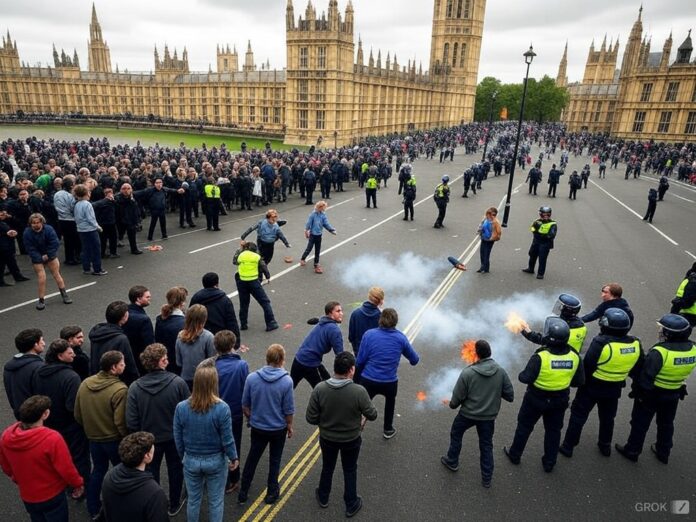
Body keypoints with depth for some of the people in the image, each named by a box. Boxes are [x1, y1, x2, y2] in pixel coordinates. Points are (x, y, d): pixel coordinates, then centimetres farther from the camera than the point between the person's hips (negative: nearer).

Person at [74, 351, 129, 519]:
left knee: (98, 470, 25)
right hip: (114, 439, -5)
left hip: (93, 438, 6)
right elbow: (120, 422, -26)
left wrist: (90, 428, 18)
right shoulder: (120, 389, -28)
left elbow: (78, 415, 2)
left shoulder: (84, 383, -7)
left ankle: (93, 509, 38)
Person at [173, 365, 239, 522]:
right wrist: (234, 458, 2)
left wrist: (184, 457, 13)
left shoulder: (181, 407, -18)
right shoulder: (222, 408, -25)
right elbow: (227, 440, -16)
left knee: (193, 500, 24)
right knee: (216, 501, 19)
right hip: (216, 461, -2)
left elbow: (178, 439, -6)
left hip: (191, 461, 2)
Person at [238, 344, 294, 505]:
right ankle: (272, 492, 33)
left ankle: (243, 492, 32)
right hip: (278, 429, -2)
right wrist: (289, 426, 5)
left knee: (252, 458, 22)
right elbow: (288, 410, -13)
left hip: (257, 428, 2)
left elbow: (245, 406, -4)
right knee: (274, 460, 19)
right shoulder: (286, 381, -22)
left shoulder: (252, 378, -16)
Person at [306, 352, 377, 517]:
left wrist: (325, 422, 4)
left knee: (327, 467, 28)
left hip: (327, 438, 2)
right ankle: (351, 505, 41)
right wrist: (362, 416, 7)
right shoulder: (359, 391, -30)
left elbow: (310, 418, -16)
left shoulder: (319, 389, -25)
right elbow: (372, 415, -16)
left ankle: (323, 497, 50)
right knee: (350, 471, 24)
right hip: (351, 440, -1)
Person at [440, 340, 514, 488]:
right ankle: (486, 478, 29)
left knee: (456, 435, 24)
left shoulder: (468, 372, -24)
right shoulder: (501, 371, -15)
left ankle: (452, 462, 41)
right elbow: (510, 396, -7)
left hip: (468, 414, -2)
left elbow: (457, 397, -15)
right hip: (489, 415, 3)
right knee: (486, 445, 20)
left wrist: (452, 404, 7)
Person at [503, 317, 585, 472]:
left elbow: (526, 378, -23)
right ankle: (549, 463, 35)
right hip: (560, 401, 3)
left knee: (524, 426, 18)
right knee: (553, 430, 22)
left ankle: (515, 455, 35)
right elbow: (579, 381, -4)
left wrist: (521, 375, -2)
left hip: (536, 399, -3)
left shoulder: (540, 356, -30)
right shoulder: (574, 356, -16)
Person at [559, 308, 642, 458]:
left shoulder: (601, 342, -28)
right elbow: (637, 369, 2)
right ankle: (605, 446, 42)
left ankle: (568, 446, 18)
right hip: (614, 389, 5)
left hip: (592, 386, -5)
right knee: (607, 418, 26)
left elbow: (587, 366, -20)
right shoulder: (635, 344, -11)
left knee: (578, 416, 10)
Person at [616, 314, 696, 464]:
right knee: (666, 424, 26)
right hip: (674, 394, 6)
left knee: (640, 423, 13)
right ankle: (663, 452, 42)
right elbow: (684, 372, 3)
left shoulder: (660, 352, -32)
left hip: (651, 394, -6)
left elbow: (646, 376, -25)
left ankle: (632, 450, 27)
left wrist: (638, 391, -10)